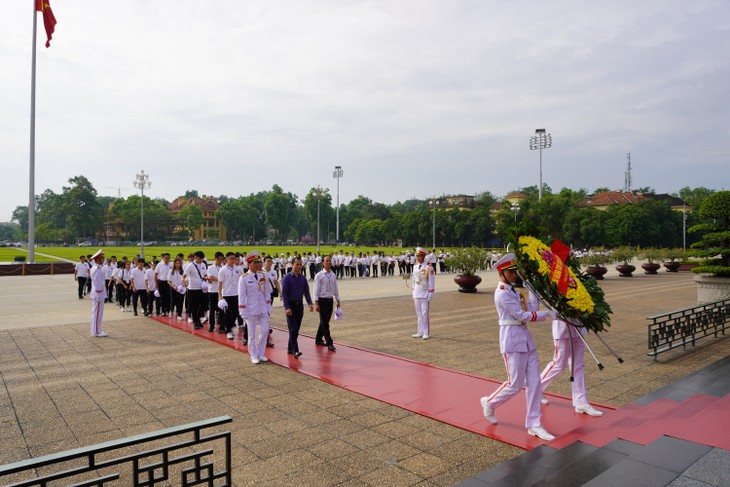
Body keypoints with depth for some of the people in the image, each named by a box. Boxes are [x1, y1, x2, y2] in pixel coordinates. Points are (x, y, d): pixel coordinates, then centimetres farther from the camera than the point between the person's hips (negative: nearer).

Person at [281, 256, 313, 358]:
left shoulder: (303, 278, 7)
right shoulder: (287, 278, -7)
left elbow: (306, 292, 8)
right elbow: (284, 294, -10)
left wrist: (310, 303, -7)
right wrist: (287, 308, -17)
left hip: (300, 305, 5)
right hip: (291, 305, -5)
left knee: (296, 329, 9)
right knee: (293, 329, -9)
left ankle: (290, 349, 21)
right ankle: (295, 351, -11)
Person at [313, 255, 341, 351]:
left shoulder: (333, 275, 7)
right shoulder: (319, 275, -9)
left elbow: (335, 289, 14)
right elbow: (316, 290, -10)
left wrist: (338, 301, 14)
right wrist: (316, 303, -14)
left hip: (330, 300, 6)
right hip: (322, 300, -6)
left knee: (325, 321, 14)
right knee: (324, 322, -4)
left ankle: (319, 339, 30)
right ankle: (329, 343, -3)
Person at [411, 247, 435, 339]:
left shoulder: (428, 267, -9)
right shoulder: (415, 267, 10)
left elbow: (432, 282, -9)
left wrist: (430, 295, -12)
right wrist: (413, 293, 14)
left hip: (425, 294, -6)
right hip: (417, 294, 6)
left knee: (425, 314, -2)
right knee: (419, 314, 10)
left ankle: (426, 333, 6)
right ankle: (420, 332, 17)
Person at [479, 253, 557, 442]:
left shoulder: (513, 290, 14)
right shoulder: (502, 294, -15)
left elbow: (531, 309, 5)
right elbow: (522, 315, -17)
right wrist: (548, 313, -14)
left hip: (525, 337, 9)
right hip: (512, 339, -9)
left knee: (534, 381, 7)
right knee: (515, 384, -2)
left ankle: (533, 424, 15)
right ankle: (489, 403, 24)